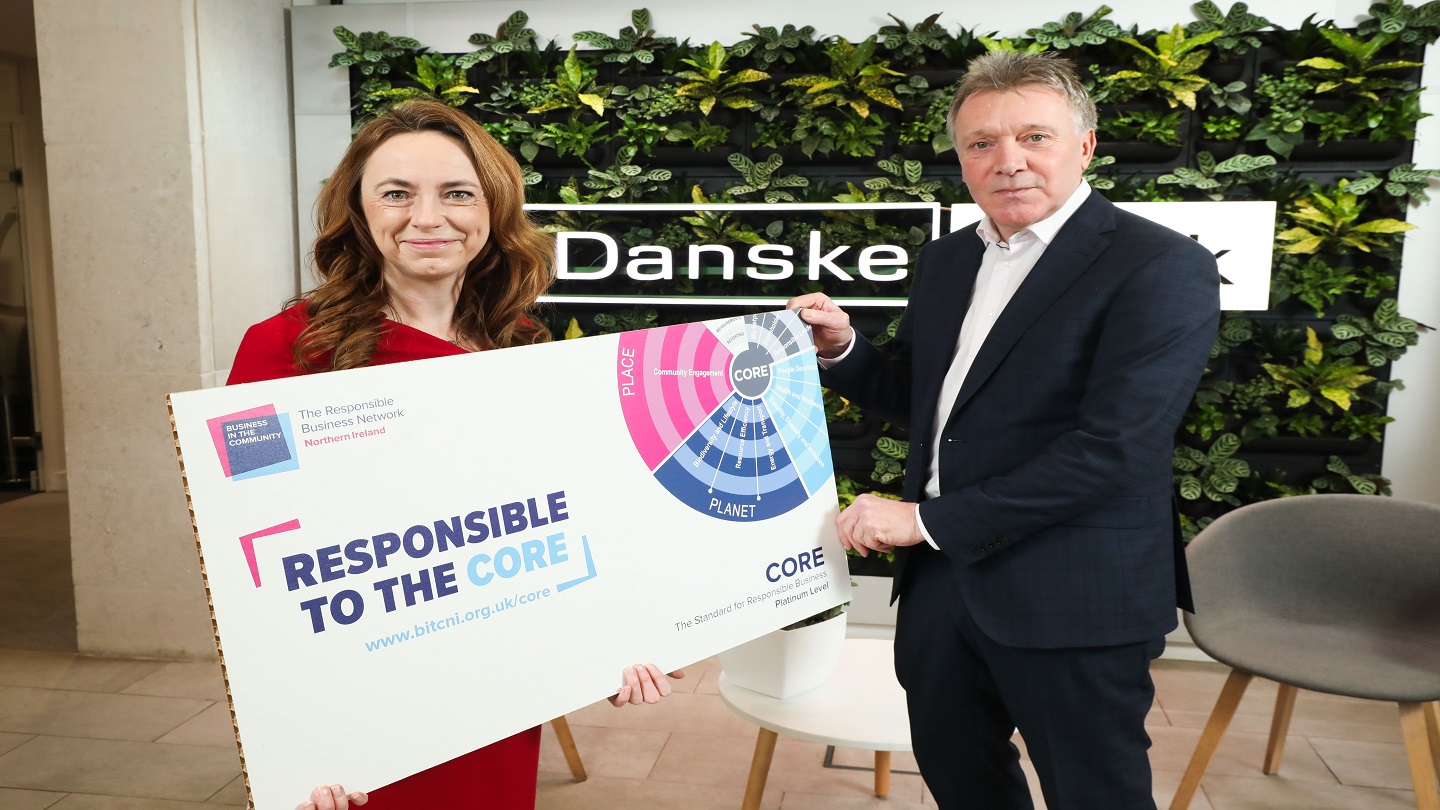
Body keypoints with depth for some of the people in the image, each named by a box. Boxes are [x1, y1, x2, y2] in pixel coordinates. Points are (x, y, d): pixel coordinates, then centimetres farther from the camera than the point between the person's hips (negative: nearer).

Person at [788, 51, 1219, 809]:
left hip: (1072, 600, -6)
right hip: (940, 576, 7)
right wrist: (841, 348, -2)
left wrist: (928, 518, -20)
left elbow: (1111, 450, -22)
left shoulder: (1162, 268, -14)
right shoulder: (944, 261, 9)